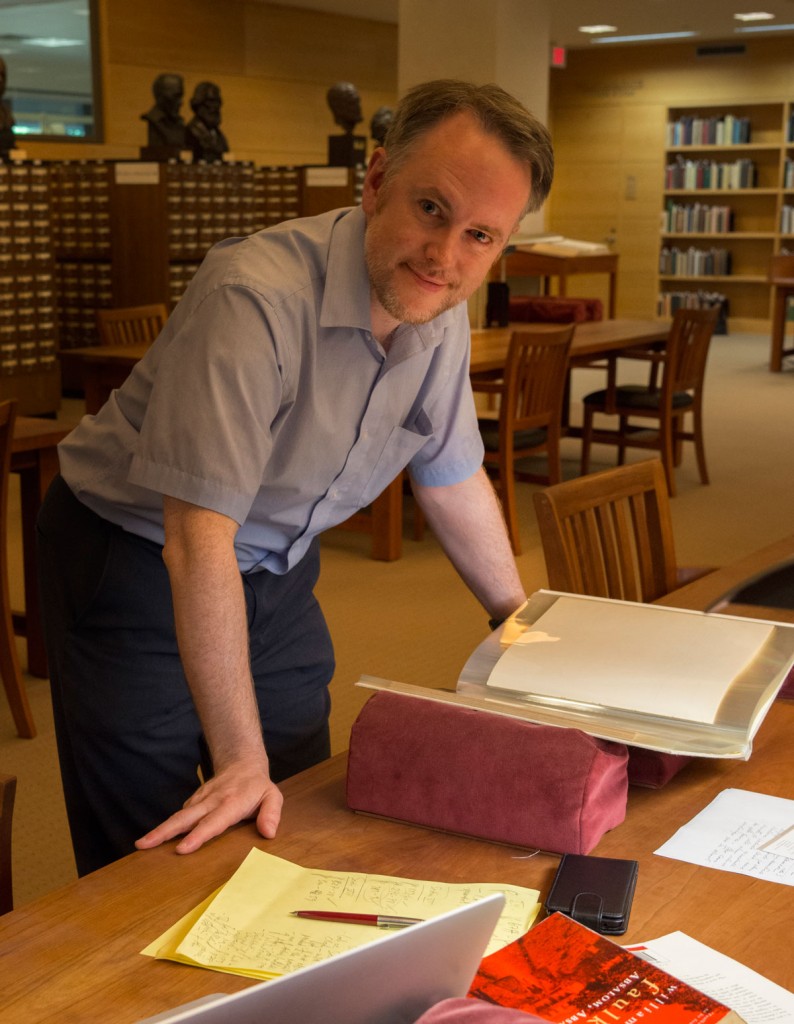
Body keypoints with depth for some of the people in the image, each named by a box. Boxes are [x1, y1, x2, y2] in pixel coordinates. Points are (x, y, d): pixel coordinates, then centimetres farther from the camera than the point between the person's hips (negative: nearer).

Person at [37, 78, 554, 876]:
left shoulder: (442, 317, -8)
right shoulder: (256, 299, -33)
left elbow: (452, 477, 8)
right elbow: (200, 544, -32)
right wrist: (240, 759, -28)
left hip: (276, 571, 7)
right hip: (135, 563, -6)